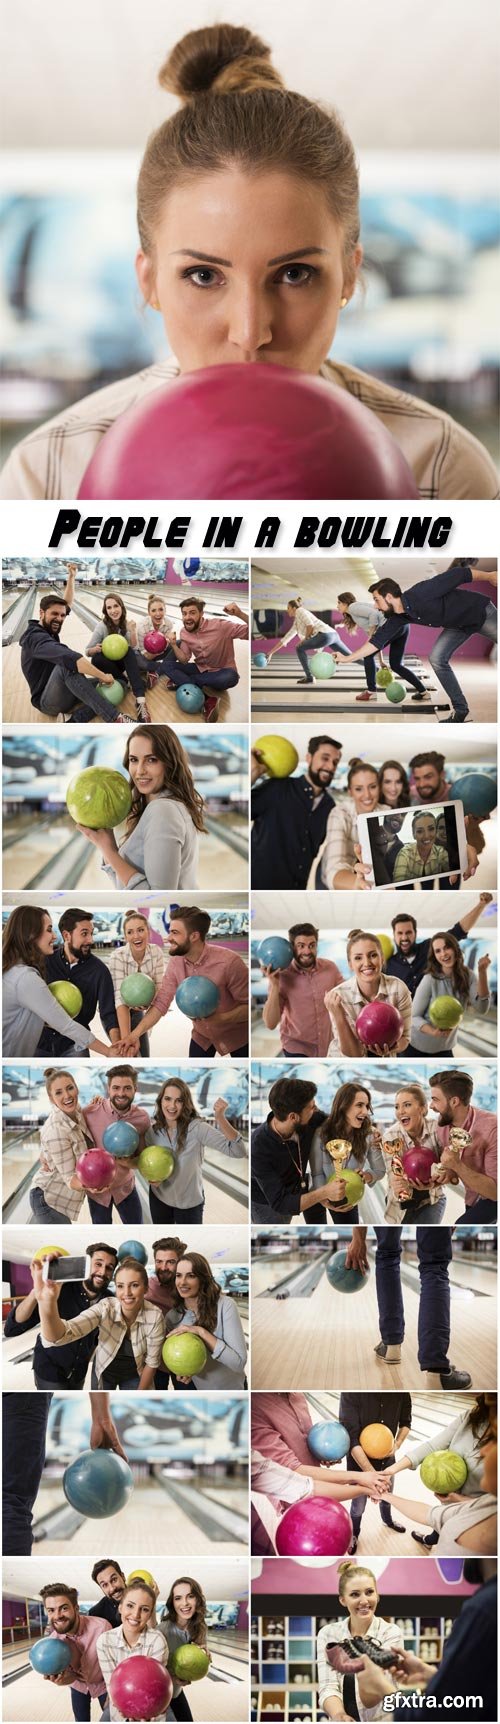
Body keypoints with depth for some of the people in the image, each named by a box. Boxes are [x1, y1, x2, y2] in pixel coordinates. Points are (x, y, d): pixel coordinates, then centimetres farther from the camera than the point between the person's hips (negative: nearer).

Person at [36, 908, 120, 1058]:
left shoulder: (98, 969, -9)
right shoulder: (45, 960, -6)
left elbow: (108, 1013, -14)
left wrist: (116, 1044, -31)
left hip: (75, 1043, -1)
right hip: (41, 1038, 1)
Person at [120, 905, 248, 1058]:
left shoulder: (229, 961, -30)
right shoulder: (175, 962, -12)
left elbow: (248, 1005, -24)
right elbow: (161, 1003, -12)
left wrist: (220, 1018, -39)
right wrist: (135, 1034, -25)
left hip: (237, 1036, -4)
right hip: (202, 1035, 4)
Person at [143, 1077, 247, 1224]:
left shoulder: (196, 1128, -25)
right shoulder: (152, 1130, -12)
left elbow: (237, 1150, -34)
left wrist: (220, 1118, -47)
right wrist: (152, 1178, -16)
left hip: (190, 1201, -3)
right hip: (159, 1199, 3)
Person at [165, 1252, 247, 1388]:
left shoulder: (225, 1305, -22)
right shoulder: (172, 1317, -11)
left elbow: (239, 1363, -27)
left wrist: (201, 1332, -31)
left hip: (230, 1388, -3)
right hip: (198, 1390, 3)